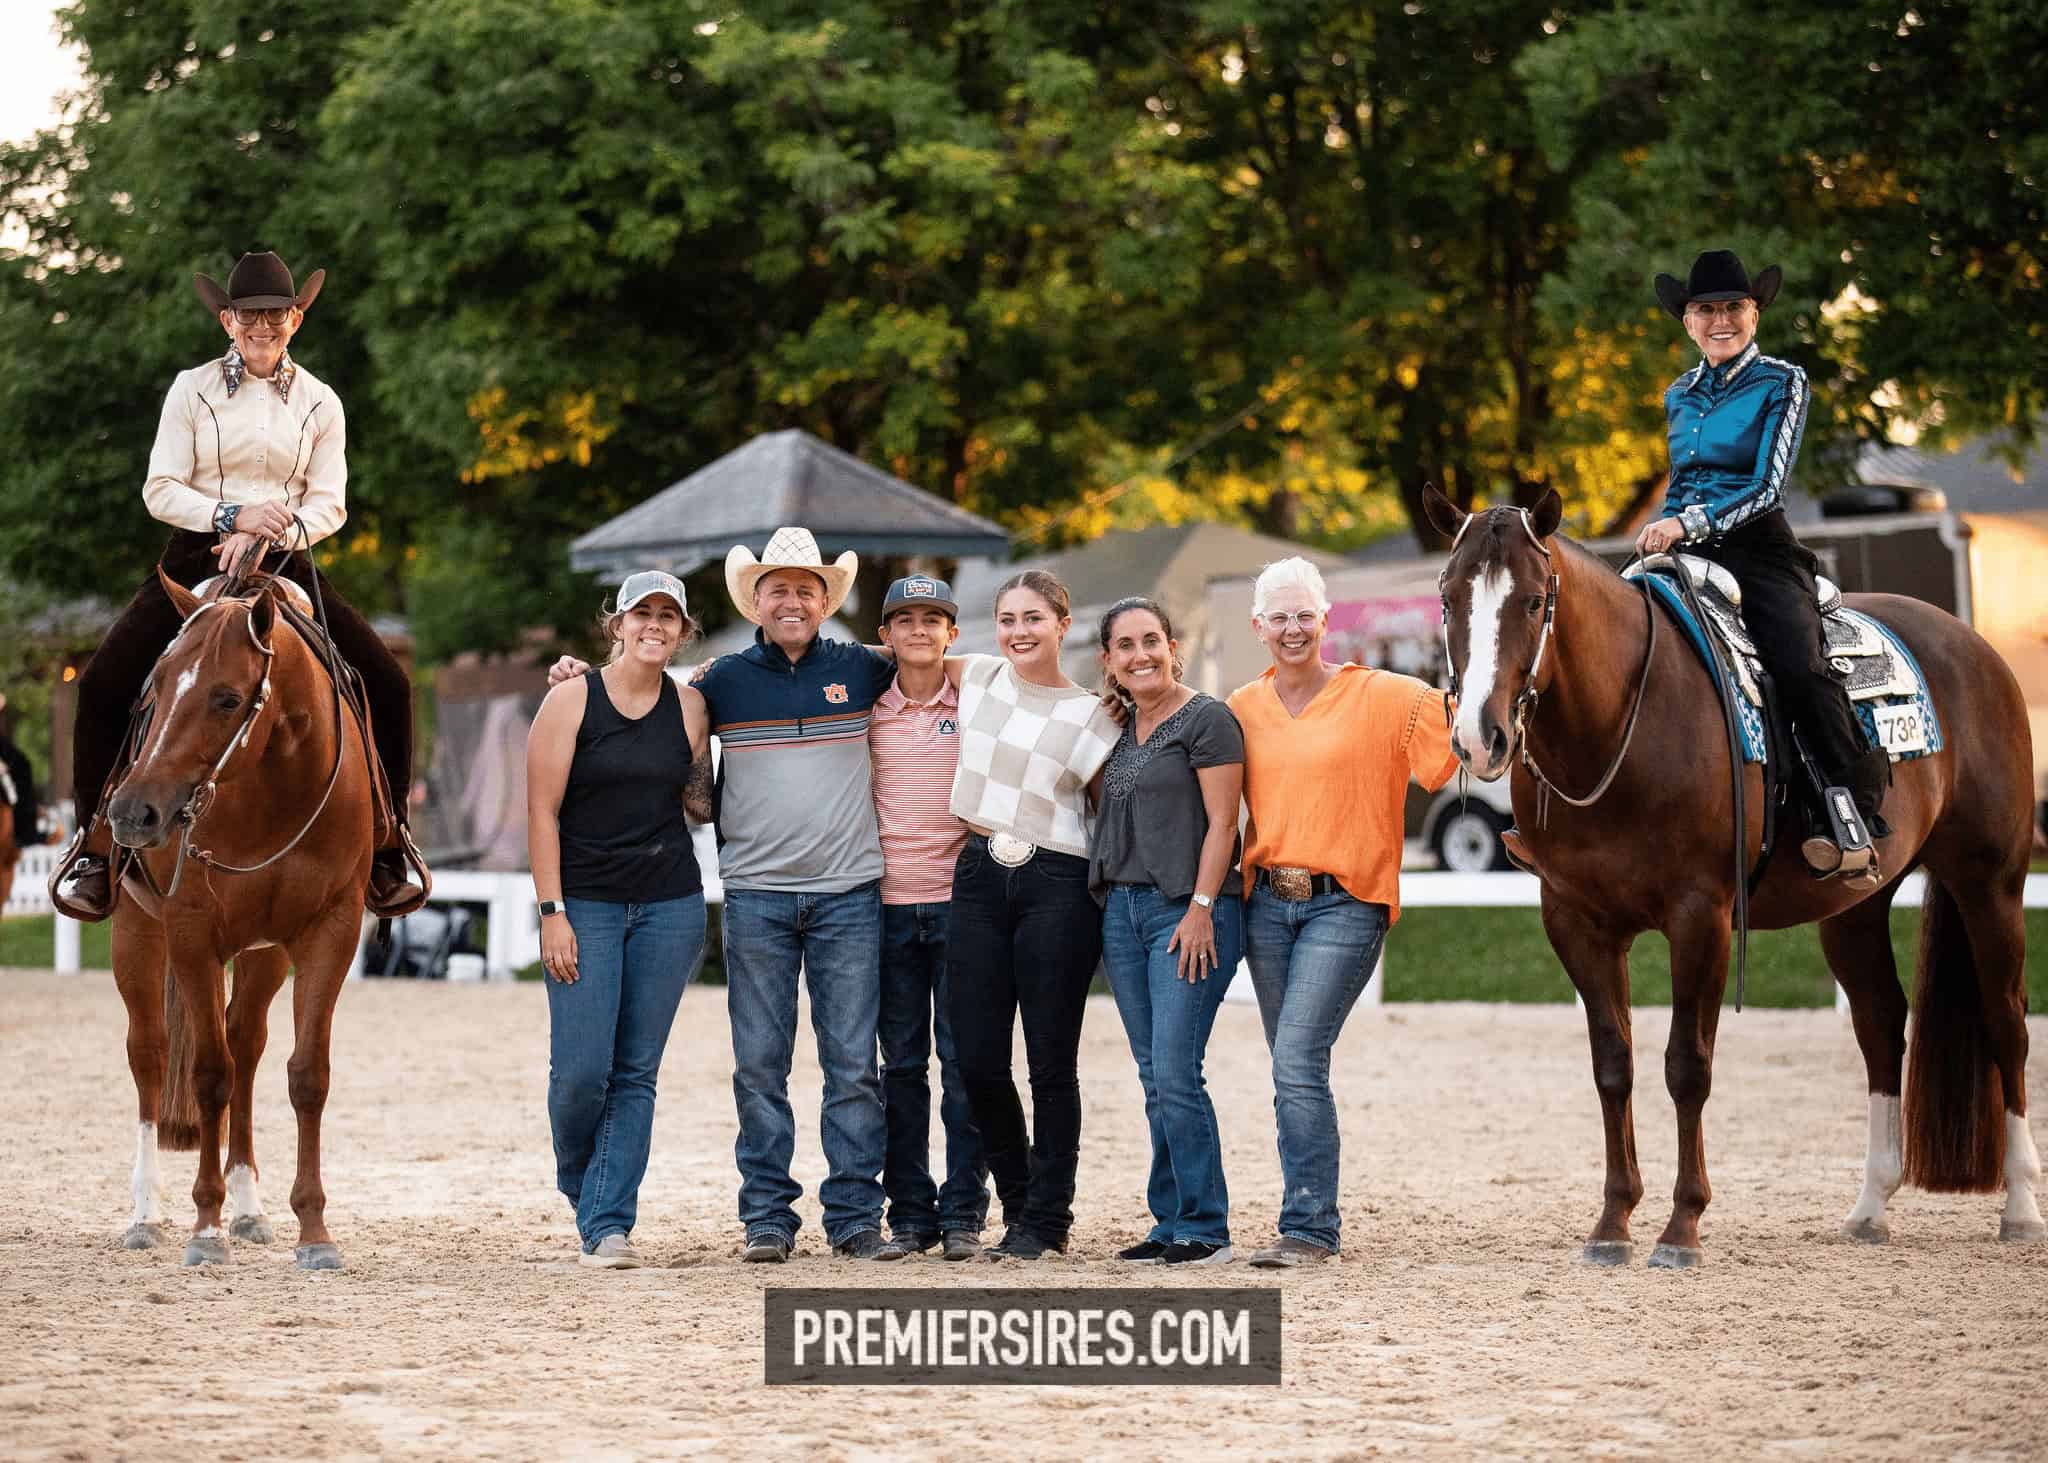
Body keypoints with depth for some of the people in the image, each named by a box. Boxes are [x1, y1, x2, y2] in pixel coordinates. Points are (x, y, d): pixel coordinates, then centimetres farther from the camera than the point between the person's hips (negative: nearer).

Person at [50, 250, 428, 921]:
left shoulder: (319, 404, 7)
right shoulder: (192, 390, 3)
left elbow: (329, 505, 1)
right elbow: (160, 490, -2)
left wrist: (268, 537, -17)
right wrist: (231, 516, -18)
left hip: (285, 565, 1)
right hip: (196, 562, -1)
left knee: (388, 683, -13)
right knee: (103, 683, -20)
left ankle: (388, 837, 5)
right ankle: (96, 839, -4)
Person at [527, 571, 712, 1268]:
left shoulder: (690, 707, 7)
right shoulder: (572, 700, -3)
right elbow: (543, 810, -5)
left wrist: (702, 798, -6)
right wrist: (552, 912, -11)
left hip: (670, 905, 3)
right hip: (585, 903, -3)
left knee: (636, 1072, 1)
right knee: (581, 1068, -8)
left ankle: (608, 1222, 4)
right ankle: (576, 1182, 21)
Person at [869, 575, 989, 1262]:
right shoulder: (865, 711, 8)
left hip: (959, 900, -2)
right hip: (889, 902, 2)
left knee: (963, 1061, -2)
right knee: (902, 1063, 6)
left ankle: (963, 1214, 3)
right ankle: (909, 1212, 11)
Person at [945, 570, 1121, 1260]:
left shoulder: (1092, 716, 3)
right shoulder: (977, 678, 10)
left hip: (1056, 886, -3)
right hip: (979, 879, 3)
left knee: (1051, 1063, -2)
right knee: (977, 1061, 1)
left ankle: (1046, 1218, 9)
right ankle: (1019, 1203, 19)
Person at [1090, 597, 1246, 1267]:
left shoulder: (1206, 719, -6)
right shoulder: (1118, 728, 16)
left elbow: (1221, 823, -11)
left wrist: (1200, 909, -17)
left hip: (1187, 911, -8)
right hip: (1123, 909, 8)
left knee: (1175, 1073, -12)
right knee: (1154, 1078, 8)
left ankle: (1205, 1229, -5)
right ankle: (1171, 1225, 12)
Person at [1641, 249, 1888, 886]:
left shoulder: (1782, 383, 1)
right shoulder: (1679, 396, 17)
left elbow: (1768, 486, -9)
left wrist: (1690, 523, -21)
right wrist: (1663, 532, 7)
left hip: (1760, 551, -5)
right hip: (1690, 556, 5)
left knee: (1801, 669, -29)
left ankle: (1856, 822, -26)